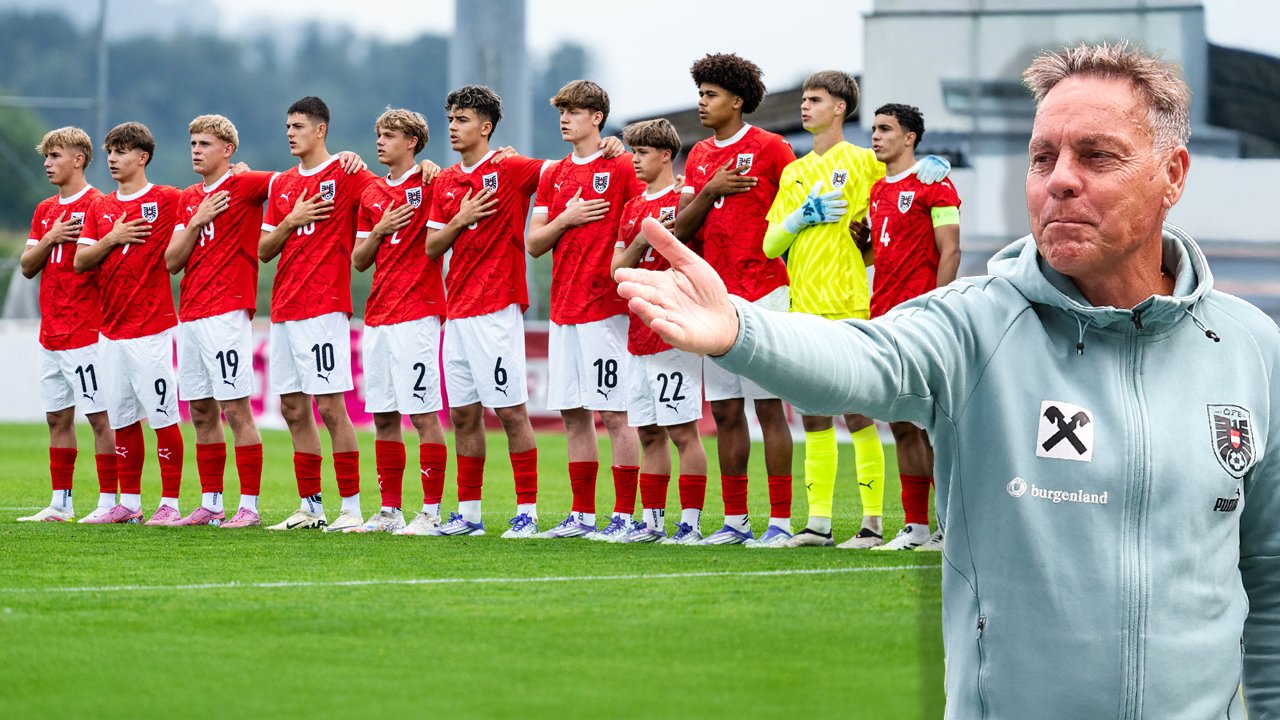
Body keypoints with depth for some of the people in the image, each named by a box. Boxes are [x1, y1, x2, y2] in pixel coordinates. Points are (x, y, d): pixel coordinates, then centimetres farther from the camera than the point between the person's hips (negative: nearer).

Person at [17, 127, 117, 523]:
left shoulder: (98, 205, -7)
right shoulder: (45, 211, 16)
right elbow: (27, 267, 11)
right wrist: (50, 238, -3)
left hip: (86, 331, -8)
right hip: (51, 333, 8)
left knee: (99, 416, -5)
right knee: (57, 418, 10)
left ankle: (109, 503, -3)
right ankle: (60, 505, 15)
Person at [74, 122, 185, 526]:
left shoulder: (167, 200, -3)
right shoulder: (100, 209, 13)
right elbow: (81, 262, 8)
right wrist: (111, 239, -6)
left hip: (153, 328, -6)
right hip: (111, 329, 6)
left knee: (162, 417, -6)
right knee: (123, 419, 9)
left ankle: (169, 504, -3)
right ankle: (129, 504, 16)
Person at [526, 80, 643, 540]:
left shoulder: (622, 168, -5)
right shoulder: (553, 176, 15)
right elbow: (533, 244, 12)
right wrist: (566, 218, -4)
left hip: (606, 308, -7)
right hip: (564, 309, 7)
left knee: (614, 414, -6)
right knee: (573, 414, 8)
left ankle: (625, 516, -4)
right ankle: (582, 515, 14)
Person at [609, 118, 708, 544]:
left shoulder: (684, 201, -6)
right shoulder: (633, 208, 17)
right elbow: (617, 269, 12)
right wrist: (643, 241, -4)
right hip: (640, 334, 8)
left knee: (683, 431, -7)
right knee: (649, 433, 10)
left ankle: (690, 523, -5)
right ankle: (652, 521, 15)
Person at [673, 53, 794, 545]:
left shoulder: (770, 149, -3)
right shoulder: (699, 157, 15)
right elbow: (680, 230, 9)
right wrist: (710, 191, -5)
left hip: (762, 293, -6)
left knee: (768, 406, -6)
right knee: (725, 411, 7)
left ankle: (780, 520, -4)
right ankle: (735, 520, 12)